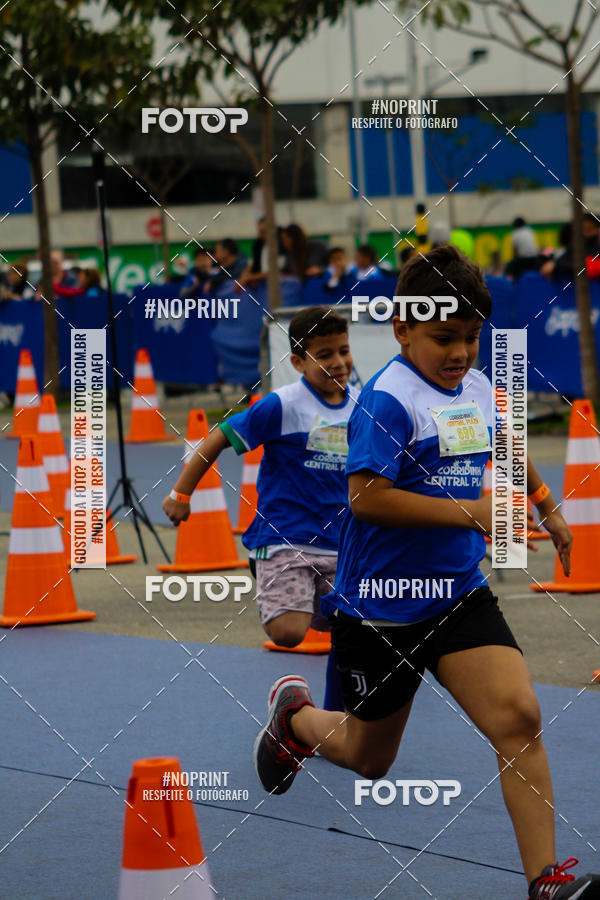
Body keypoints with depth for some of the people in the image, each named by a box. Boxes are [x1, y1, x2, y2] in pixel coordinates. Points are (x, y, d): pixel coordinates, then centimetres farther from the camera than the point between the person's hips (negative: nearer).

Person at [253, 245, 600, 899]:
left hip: (459, 594, 6)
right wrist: (470, 512, -26)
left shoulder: (479, 390, 6)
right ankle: (295, 715, 46)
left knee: (518, 717, -16)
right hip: (379, 607, -5)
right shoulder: (388, 399, -18)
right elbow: (366, 496, -27)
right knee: (368, 758, 12)